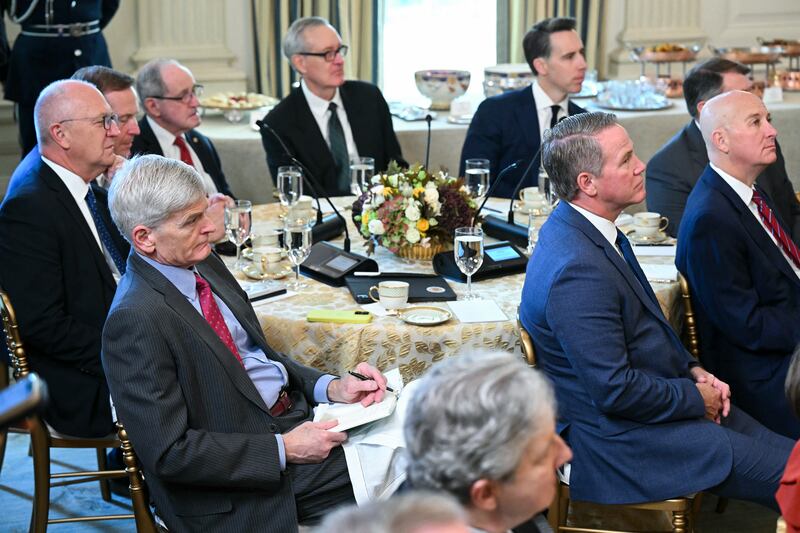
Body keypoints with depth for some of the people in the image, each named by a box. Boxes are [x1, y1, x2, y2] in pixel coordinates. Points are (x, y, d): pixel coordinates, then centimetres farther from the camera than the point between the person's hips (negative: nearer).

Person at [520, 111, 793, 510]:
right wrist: (695, 398, -11)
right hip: (618, 439, -10)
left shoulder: (581, 228, 5)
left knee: (787, 453, 6)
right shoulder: (577, 270, -27)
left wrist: (693, 370, 5)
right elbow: (614, 390, -25)